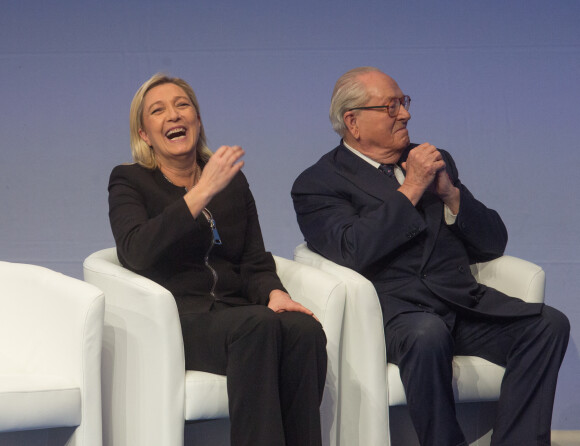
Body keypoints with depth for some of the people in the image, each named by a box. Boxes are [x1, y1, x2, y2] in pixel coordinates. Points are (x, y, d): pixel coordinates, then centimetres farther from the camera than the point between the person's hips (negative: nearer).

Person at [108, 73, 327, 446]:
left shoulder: (233, 181, 21)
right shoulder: (129, 181, 8)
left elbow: (255, 262, 14)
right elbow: (137, 253, -12)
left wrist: (274, 293, -10)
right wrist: (203, 192, -16)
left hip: (235, 312, 4)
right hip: (175, 317, -4)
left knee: (304, 328, -30)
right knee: (259, 325, -36)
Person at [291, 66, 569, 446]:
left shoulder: (435, 161, 24)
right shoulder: (318, 184, 6)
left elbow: (493, 244, 20)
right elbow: (354, 252, -14)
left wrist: (450, 193, 2)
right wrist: (410, 189, -7)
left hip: (463, 300, 6)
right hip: (393, 305, -5)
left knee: (549, 324, -19)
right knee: (428, 335, -38)